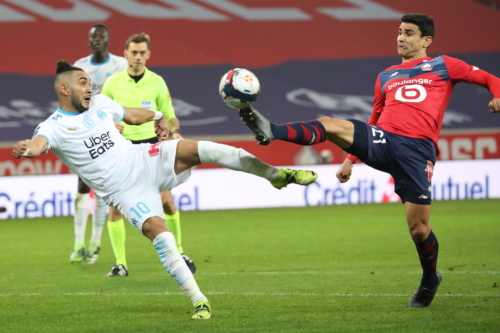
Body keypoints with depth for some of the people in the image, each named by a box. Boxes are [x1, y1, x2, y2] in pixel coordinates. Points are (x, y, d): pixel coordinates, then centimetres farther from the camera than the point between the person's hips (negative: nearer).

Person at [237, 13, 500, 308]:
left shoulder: (443, 66, 14)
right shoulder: (386, 77, 26)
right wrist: (351, 159, 24)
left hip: (418, 149, -4)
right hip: (383, 141, 4)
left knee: (419, 228, -6)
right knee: (330, 126, -21)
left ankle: (430, 280, 20)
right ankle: (270, 131, -41)